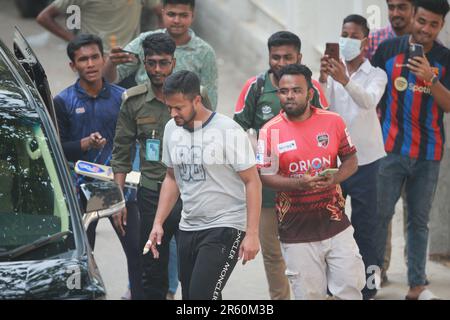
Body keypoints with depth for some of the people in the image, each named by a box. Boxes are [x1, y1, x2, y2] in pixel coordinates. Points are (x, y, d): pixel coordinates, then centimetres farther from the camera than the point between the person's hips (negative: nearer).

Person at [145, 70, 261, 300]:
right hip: (188, 228, 7)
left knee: (202, 295, -18)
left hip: (224, 228, -7)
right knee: (189, 297, 8)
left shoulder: (228, 131, -13)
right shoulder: (172, 129, 6)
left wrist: (252, 234, -16)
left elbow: (252, 182, -11)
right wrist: (158, 223, 9)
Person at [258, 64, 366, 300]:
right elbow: (265, 176, -6)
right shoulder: (270, 131, -4)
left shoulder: (333, 121, 2)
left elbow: (351, 160, 9)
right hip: (297, 233, -2)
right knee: (309, 295, 3)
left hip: (336, 224, 2)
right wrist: (299, 183, -22)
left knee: (350, 290, 2)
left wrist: (334, 178, -13)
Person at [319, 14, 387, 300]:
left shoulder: (376, 75, -1)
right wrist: (323, 80, -31)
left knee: (365, 224, 1)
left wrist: (345, 81, -42)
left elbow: (369, 101, -24)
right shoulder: (333, 71, 6)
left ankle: (368, 283, 8)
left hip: (364, 158, -3)